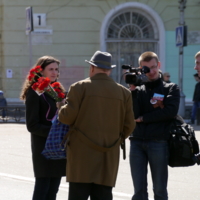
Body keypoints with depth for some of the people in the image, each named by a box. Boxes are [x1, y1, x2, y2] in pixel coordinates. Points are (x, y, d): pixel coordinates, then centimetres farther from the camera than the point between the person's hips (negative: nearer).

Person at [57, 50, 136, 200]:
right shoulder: (124, 92, 7)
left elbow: (67, 117, -8)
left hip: (82, 155, -3)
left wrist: (61, 107, 13)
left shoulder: (80, 88, -5)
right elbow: (129, 126, 8)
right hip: (109, 159, 4)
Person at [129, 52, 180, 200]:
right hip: (137, 142, 2)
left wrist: (143, 118, -4)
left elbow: (171, 111, -9)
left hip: (159, 143, -2)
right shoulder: (138, 90, 14)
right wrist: (133, 91, -7)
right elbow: (133, 114, 0)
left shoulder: (171, 88, 8)